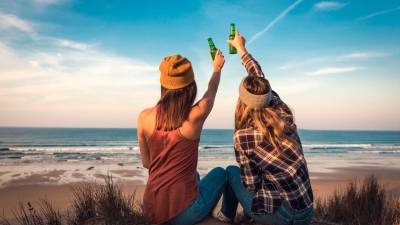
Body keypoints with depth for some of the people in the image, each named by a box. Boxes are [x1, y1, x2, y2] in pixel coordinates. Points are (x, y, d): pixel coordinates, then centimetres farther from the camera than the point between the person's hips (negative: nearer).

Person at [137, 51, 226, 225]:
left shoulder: (144, 117, -7)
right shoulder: (196, 115, -15)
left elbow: (146, 163, 5)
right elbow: (212, 90, 8)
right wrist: (217, 68, 30)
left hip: (151, 211, 4)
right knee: (220, 172, 26)